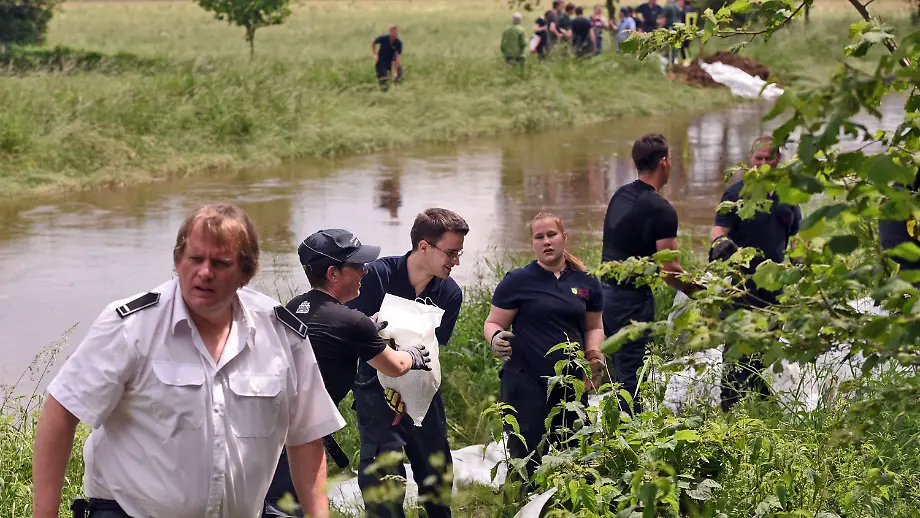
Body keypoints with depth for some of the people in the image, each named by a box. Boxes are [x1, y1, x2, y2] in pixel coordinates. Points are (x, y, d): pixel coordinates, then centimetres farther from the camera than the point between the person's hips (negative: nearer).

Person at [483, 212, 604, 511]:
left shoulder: (586, 282, 10)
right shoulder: (518, 281, -1)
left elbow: (593, 327, 21)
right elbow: (493, 324, 2)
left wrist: (594, 355, 2)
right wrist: (496, 338, -21)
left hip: (572, 384, 4)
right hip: (527, 385, -4)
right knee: (526, 459, -9)